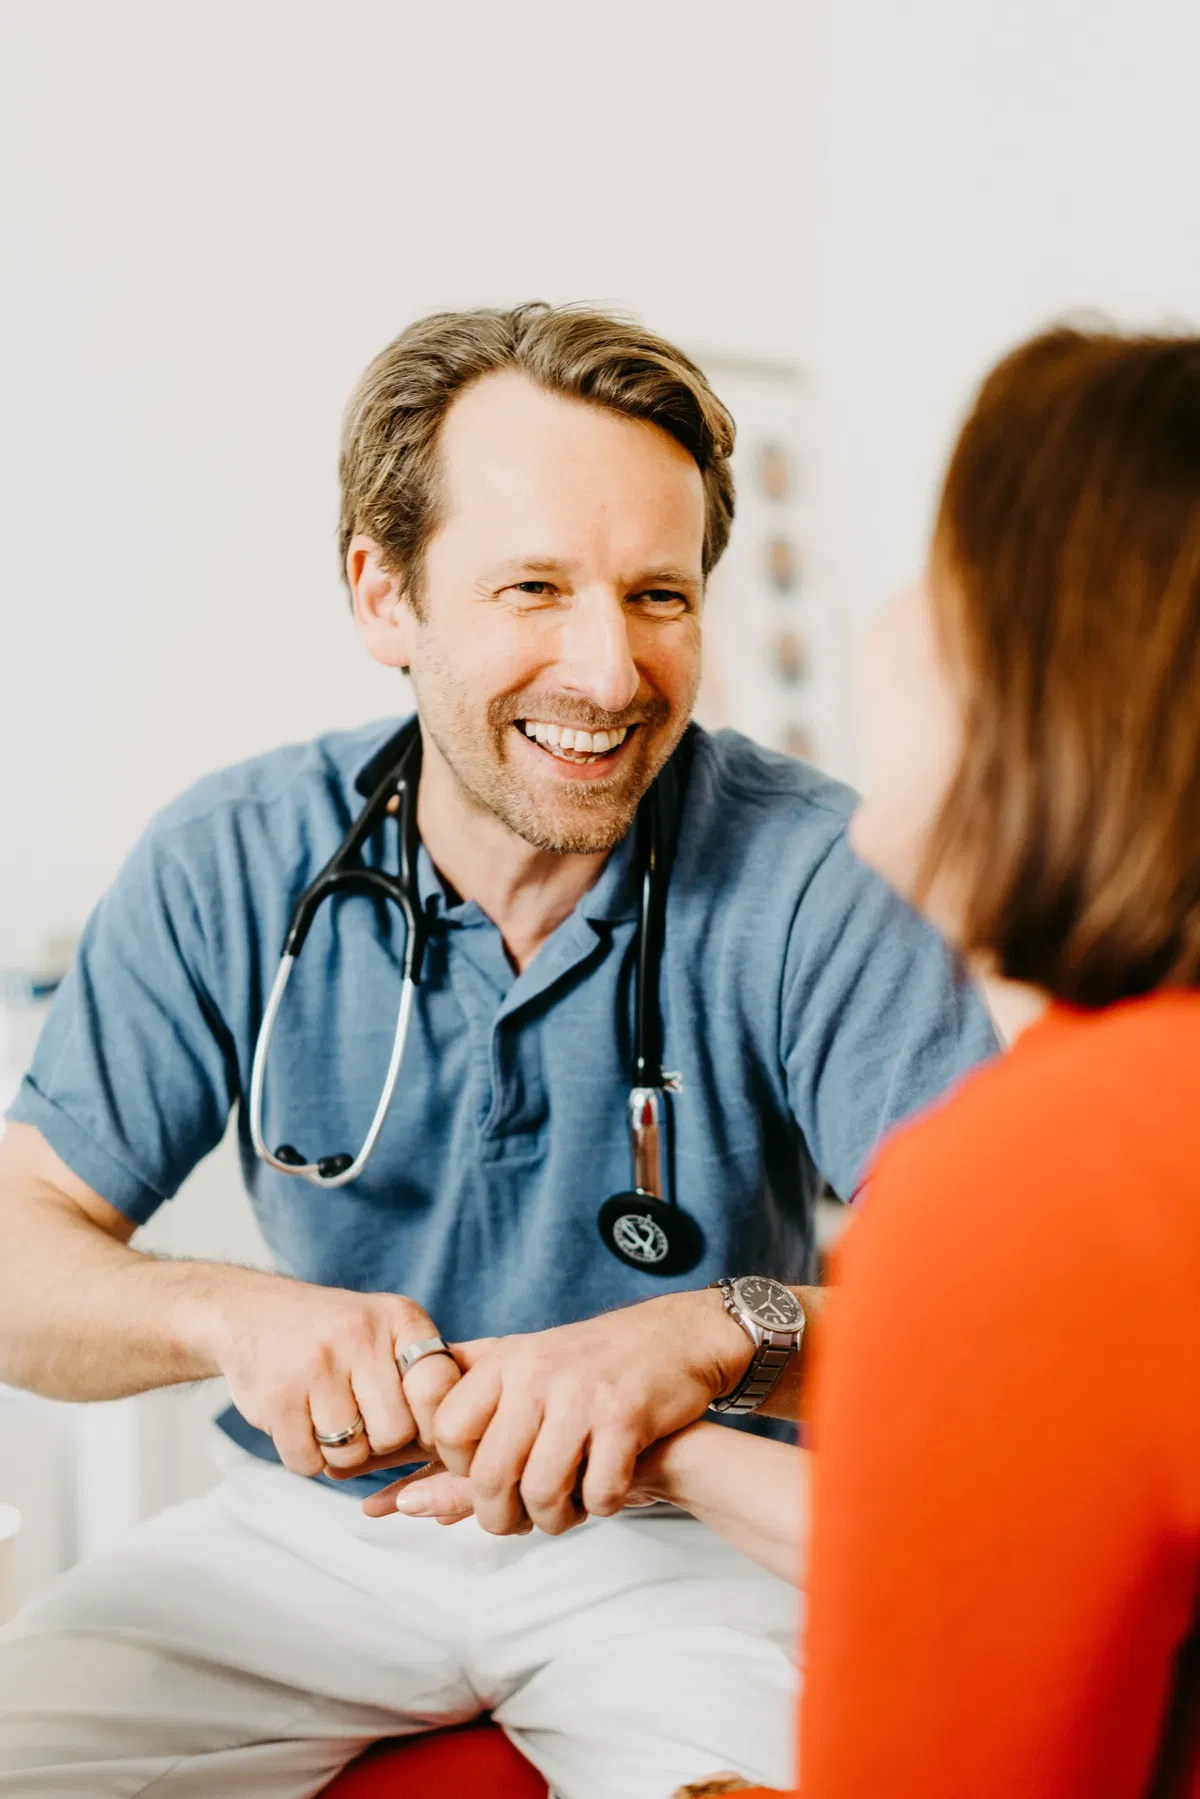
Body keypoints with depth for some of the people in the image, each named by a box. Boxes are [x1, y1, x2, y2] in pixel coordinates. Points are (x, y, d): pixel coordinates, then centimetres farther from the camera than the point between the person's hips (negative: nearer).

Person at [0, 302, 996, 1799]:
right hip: (312, 1524, 3)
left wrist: (715, 1335, -39)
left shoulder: (809, 878, -15)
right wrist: (229, 1314, -27)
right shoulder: (230, 868, -7)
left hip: (672, 1528, -2)